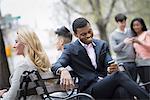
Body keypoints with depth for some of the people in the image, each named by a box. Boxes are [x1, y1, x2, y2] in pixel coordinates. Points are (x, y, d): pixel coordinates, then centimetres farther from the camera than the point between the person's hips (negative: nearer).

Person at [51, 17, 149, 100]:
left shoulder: (102, 44, 16)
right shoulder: (71, 49, 6)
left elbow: (108, 63, 6)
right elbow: (55, 66, -7)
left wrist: (112, 68, -21)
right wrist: (63, 71, -32)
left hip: (106, 83, 3)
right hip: (90, 89, -3)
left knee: (122, 91, -34)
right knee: (119, 76, -31)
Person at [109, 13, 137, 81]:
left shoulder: (130, 31, 13)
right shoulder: (113, 35, 2)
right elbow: (114, 49, -10)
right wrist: (124, 43, -23)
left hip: (133, 61, 4)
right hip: (122, 62, -4)